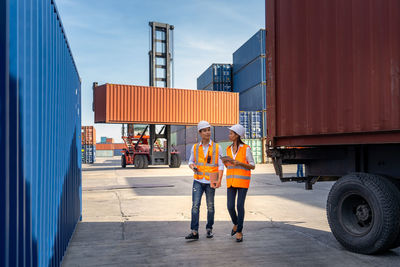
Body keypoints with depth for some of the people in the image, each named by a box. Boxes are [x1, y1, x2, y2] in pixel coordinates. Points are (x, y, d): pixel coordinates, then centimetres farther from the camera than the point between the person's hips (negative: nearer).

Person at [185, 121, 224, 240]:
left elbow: (221, 166, -2)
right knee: (195, 205, -7)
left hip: (210, 182, -1)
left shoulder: (216, 148, -1)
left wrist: (219, 180, -14)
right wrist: (193, 166, -9)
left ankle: (209, 229, 23)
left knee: (210, 206, 8)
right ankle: (194, 232, -6)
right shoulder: (195, 147, 4)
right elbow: (191, 161, 15)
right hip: (198, 181, 1)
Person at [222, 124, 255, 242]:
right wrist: (224, 162, -6)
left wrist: (239, 163, -20)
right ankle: (236, 224, 29)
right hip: (231, 180, 5)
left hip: (243, 180, -4)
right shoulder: (229, 149, 10)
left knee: (240, 206, -8)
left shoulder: (246, 148, -6)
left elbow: (252, 166, -5)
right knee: (230, 206, -1)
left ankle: (239, 232, 7)